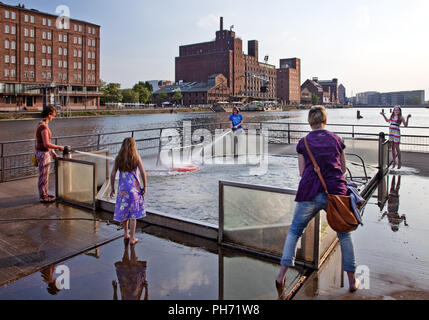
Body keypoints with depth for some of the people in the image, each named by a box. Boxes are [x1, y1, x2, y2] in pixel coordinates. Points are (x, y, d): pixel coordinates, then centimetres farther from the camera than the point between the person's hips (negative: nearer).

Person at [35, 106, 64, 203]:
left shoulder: (42, 124, 8)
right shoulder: (44, 127, -23)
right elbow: (46, 144, -27)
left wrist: (53, 153, 17)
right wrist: (59, 147, -14)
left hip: (44, 152, 10)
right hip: (43, 154, -10)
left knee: (45, 175, 21)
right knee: (43, 176, 3)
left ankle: (44, 194, 34)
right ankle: (43, 197, 15)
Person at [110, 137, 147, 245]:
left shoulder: (118, 158, 0)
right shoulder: (136, 157, -5)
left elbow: (113, 174, 0)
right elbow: (143, 172, -8)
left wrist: (112, 188, 9)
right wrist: (144, 186, 1)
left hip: (122, 187, 2)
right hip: (134, 187, -2)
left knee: (124, 210, 18)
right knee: (133, 213, 6)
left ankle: (126, 234, 32)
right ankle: (132, 238, 10)